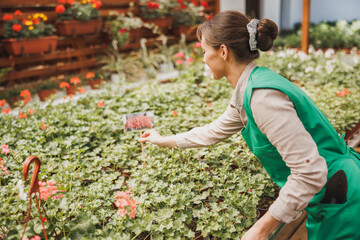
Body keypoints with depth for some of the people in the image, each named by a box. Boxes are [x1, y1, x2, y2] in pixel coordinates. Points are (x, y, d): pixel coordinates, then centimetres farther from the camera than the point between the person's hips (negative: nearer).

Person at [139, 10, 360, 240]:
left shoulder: (263, 94, -27)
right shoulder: (245, 92, 2)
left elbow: (310, 172, -29)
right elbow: (214, 131, 18)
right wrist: (164, 140, 27)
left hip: (341, 208, -8)